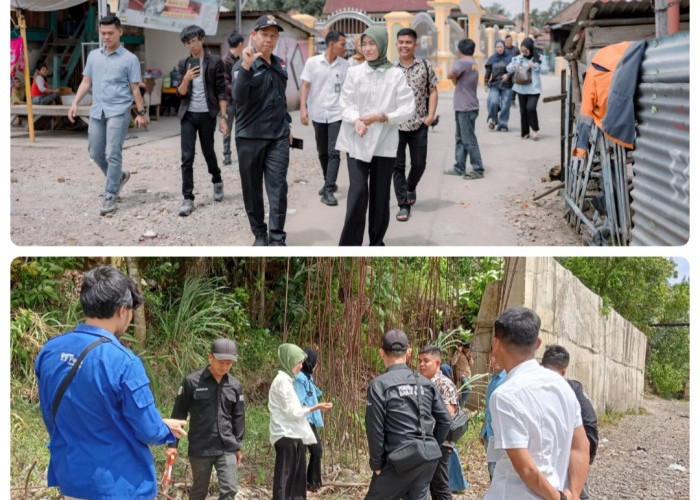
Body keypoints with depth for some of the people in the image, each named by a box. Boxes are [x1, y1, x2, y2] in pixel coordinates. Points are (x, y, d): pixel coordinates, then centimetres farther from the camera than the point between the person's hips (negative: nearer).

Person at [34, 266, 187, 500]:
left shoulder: (49, 352, -3)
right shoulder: (123, 361, -22)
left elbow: (50, 417, 10)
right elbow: (148, 431, -14)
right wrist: (168, 428, 7)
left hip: (71, 479, 6)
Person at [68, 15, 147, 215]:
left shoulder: (129, 59, -1)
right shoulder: (93, 56, 12)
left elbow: (135, 88, 0)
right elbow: (86, 82, 14)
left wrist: (141, 113, -3)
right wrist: (75, 103, 4)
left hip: (118, 112, -5)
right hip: (97, 111, 5)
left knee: (112, 154, -9)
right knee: (95, 153, 10)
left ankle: (110, 196, -3)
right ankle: (119, 176, 33)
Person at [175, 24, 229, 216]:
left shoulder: (215, 62, -2)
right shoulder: (183, 64, 6)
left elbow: (221, 91, -3)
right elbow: (180, 93, 2)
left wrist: (223, 117, -8)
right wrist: (186, 80, -18)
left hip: (207, 114, -2)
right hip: (188, 115, 2)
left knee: (208, 152, 11)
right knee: (187, 157, -5)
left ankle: (217, 181, 41)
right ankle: (188, 199, -3)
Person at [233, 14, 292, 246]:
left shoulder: (280, 65, 10)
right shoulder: (243, 65, -8)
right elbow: (239, 97, -25)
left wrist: (287, 125, 23)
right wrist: (246, 67, -35)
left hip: (278, 138, 3)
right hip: (250, 137, -3)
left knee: (278, 188, -3)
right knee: (252, 188, 8)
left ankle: (277, 238, 0)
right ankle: (259, 234, 22)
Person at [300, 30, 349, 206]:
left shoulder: (344, 65, 3)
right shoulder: (312, 62, -1)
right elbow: (305, 85, 0)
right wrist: (303, 108, -9)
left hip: (337, 114, -1)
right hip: (318, 114, 1)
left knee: (333, 152, -10)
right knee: (322, 152, 13)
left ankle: (328, 190, -11)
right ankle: (329, 182, 31)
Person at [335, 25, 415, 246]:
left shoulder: (396, 74, 0)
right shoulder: (354, 72, 2)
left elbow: (408, 108, -2)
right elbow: (345, 103, 1)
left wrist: (380, 117, -14)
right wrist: (356, 120, -19)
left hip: (384, 142, 0)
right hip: (357, 141, 0)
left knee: (380, 193, 6)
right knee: (358, 190, -9)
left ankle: (377, 241, 21)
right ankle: (349, 244, -2)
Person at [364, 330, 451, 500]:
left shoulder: (380, 385, -8)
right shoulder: (426, 383, 8)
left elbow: (375, 428, -11)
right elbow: (445, 420, 9)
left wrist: (376, 463, -1)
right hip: (429, 459, 5)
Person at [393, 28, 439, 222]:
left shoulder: (425, 66, 4)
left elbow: (433, 91, 6)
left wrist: (431, 115, -4)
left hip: (419, 125, 1)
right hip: (395, 124, -1)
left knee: (419, 164, 8)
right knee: (398, 166, -2)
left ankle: (411, 187, 40)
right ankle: (403, 205, 4)